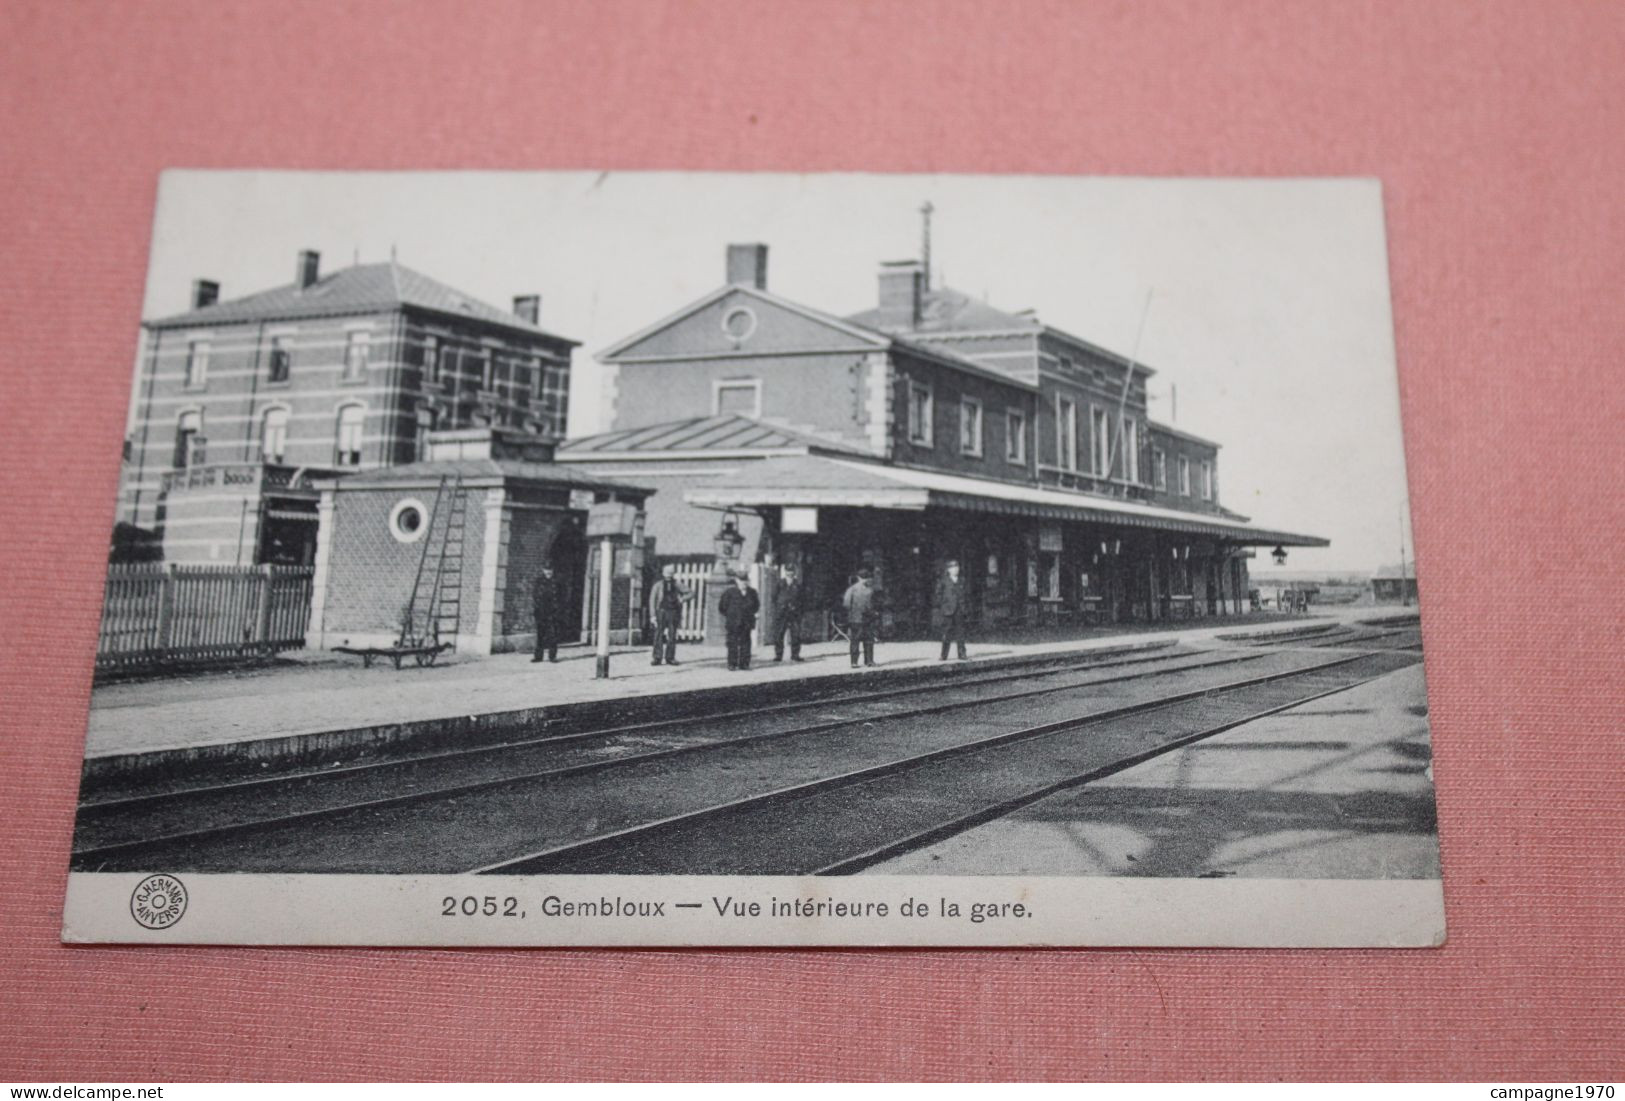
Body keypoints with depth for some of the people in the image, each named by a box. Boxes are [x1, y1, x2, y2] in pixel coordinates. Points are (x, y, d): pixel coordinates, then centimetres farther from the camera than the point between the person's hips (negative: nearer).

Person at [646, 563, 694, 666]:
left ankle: (670, 658, 7)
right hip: (661, 612, -1)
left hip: (673, 612, 1)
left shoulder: (677, 585, 9)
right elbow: (652, 601, 3)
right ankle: (657, 658, -4)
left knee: (672, 636, 1)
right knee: (659, 635, -6)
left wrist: (683, 599, -5)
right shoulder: (657, 586, 5)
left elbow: (691, 593, 14)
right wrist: (653, 615, -6)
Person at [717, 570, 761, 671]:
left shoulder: (752, 593, 6)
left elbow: (756, 605, 21)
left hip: (746, 624, 3)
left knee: (745, 643, 3)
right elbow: (722, 607, 4)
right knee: (733, 644, -1)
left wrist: (750, 613, 13)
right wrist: (730, 616, 7)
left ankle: (744, 663, 8)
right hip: (733, 624, -3)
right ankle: (732, 664, 3)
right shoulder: (730, 593, -4)